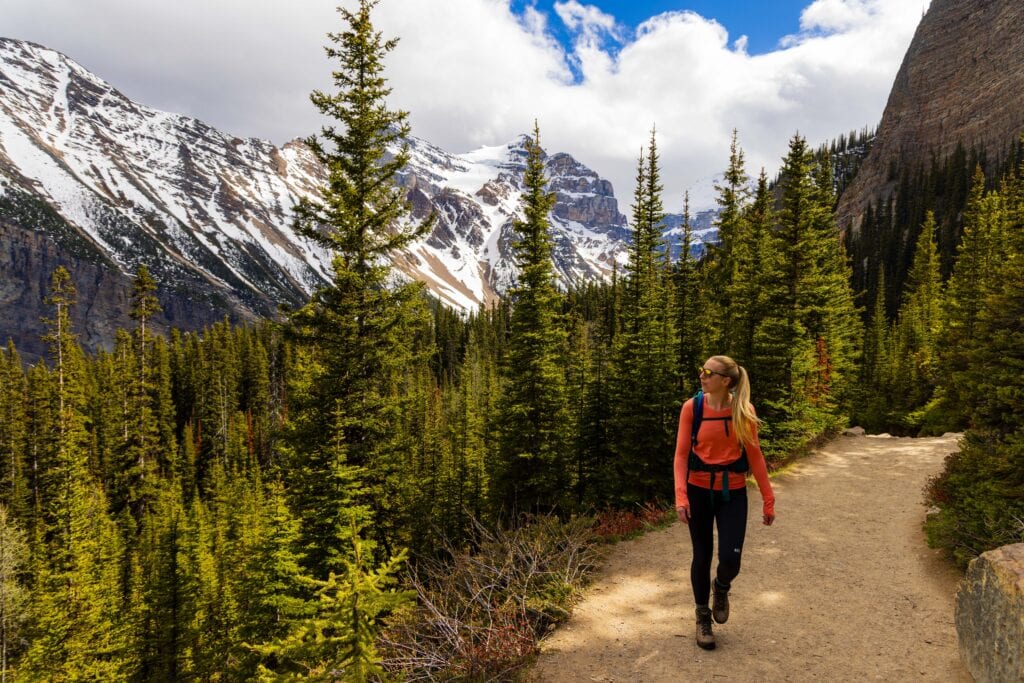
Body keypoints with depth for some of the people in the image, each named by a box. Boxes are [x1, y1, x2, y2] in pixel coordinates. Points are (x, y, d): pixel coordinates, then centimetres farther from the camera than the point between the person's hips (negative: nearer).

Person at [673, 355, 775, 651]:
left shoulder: (743, 410, -6)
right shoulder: (692, 407, -8)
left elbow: (754, 456, 1)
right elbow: (681, 454, -8)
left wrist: (768, 500, 2)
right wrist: (681, 496, -17)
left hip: (733, 493, 0)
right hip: (699, 490, 0)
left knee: (730, 560, -7)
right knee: (702, 556, 9)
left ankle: (721, 588, 31)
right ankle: (703, 618, 32)